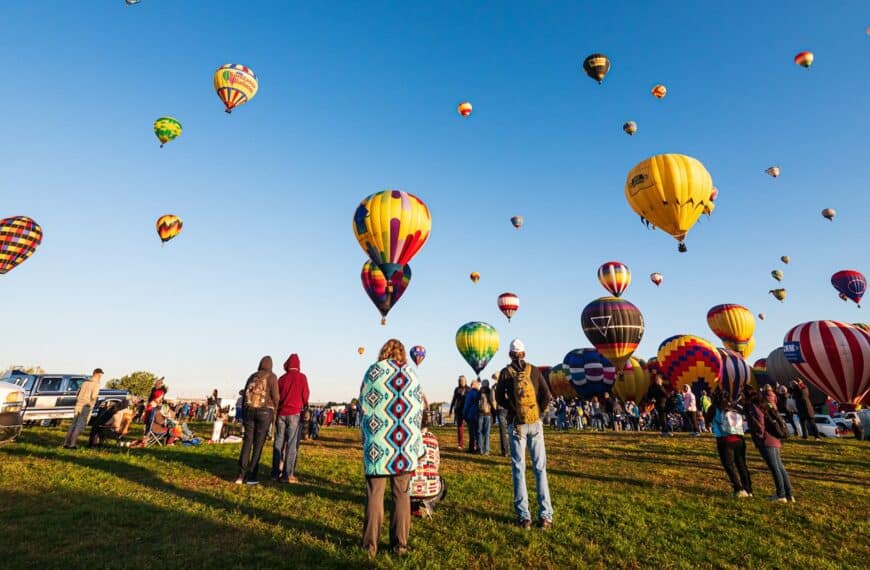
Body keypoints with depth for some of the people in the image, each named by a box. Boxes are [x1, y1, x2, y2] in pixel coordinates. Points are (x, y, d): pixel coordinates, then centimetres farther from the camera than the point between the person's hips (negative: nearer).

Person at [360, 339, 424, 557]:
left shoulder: (374, 370, 1)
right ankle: (400, 543, 20)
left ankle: (371, 544, 17)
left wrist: (365, 436, 15)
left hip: (379, 441, -2)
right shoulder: (411, 372, 7)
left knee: (374, 493, 9)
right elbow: (419, 407, 7)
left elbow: (364, 405, 1)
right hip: (406, 442, 2)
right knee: (401, 493, 12)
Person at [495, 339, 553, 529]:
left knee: (518, 469, 6)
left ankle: (524, 516, 7)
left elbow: (500, 398, -3)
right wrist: (539, 411, 10)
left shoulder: (505, 372, -2)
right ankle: (545, 515, 8)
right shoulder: (534, 370, 2)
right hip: (535, 424, 1)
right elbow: (546, 395, -1)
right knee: (540, 468, 8)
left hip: (517, 424, -1)